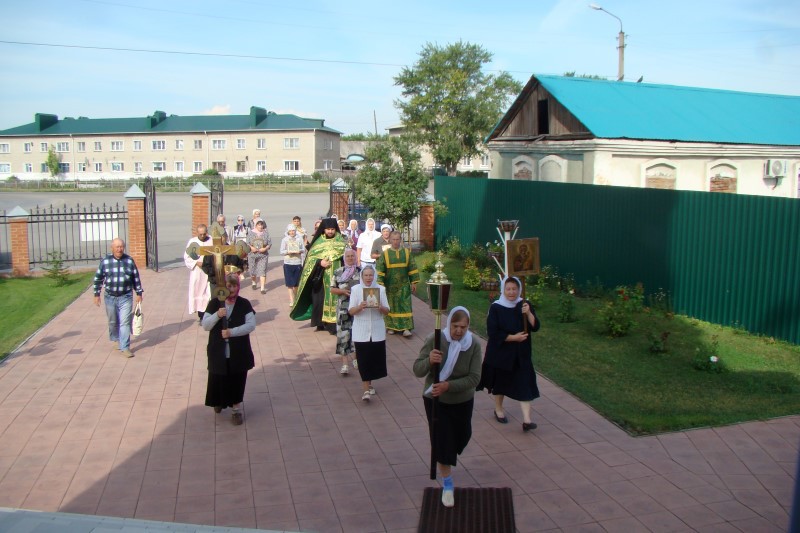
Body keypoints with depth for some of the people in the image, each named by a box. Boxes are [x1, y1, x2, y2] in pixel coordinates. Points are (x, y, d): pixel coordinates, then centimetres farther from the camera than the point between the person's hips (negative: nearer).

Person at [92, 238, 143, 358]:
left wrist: (139, 293, 5)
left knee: (125, 322, -7)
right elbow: (98, 278, 5)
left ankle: (125, 347, -3)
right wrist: (96, 294, 5)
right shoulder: (105, 261, -2)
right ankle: (115, 339, 40)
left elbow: (136, 278, 6)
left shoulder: (129, 260, -1)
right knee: (113, 321, 16)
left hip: (126, 297, -1)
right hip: (110, 297, 1)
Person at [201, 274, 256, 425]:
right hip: (218, 352, 1)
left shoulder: (244, 304, -4)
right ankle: (219, 401, 42)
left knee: (237, 381, 6)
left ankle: (236, 409, 22)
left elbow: (251, 325, -13)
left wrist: (232, 332, -24)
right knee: (218, 380, 13)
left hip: (238, 353, -1)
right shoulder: (215, 303, -2)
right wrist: (217, 315, -23)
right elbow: (205, 325, -5)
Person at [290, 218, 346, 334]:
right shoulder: (319, 241, 5)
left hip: (335, 276, -1)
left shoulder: (340, 241, 6)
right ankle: (320, 323, 16)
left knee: (334, 298, -6)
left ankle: (333, 324, -4)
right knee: (319, 298, 2)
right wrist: (319, 262, -15)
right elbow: (310, 257, 1)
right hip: (320, 276, 1)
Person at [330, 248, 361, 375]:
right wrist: (342, 291, -10)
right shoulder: (338, 272, 6)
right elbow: (332, 289, 8)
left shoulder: (361, 271, 6)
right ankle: (344, 364, -2)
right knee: (343, 335, -5)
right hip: (343, 308, 0)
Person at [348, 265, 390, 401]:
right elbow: (351, 311, -4)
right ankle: (366, 389, 3)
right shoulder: (355, 289, -2)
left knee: (376, 358, 9)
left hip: (377, 331, 2)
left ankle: (368, 383, 31)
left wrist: (381, 307, -19)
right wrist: (359, 307, -24)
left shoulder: (381, 289, 1)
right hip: (361, 331, -2)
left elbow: (387, 311, 3)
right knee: (363, 360, -3)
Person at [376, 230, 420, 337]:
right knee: (391, 306, 7)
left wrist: (414, 283, 1)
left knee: (405, 306, -3)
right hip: (390, 286, 0)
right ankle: (391, 326, 19)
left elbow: (412, 268, 4)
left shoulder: (407, 252, 1)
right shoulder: (385, 254, -3)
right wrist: (380, 284, -10)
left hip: (404, 285, 1)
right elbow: (380, 270, -3)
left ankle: (406, 328, -4)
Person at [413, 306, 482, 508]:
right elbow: (418, 370, -21)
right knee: (442, 440, -4)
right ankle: (447, 485, 15)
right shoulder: (435, 340, -23)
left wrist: (449, 385, -35)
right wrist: (429, 360, -44)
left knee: (461, 436, 22)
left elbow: (474, 378, -21)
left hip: (462, 401, 3)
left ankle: (446, 460, 56)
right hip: (436, 400, -3)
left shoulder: (473, 346, -18)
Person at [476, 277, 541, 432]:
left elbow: (535, 327, -6)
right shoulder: (496, 307, -11)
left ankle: (526, 420, -6)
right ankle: (498, 410, 37)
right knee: (500, 382, 15)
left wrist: (528, 313, -23)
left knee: (524, 384, -6)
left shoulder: (525, 305, -1)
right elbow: (493, 332, -15)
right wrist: (513, 337, -19)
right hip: (501, 353, -2)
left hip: (521, 354, 2)